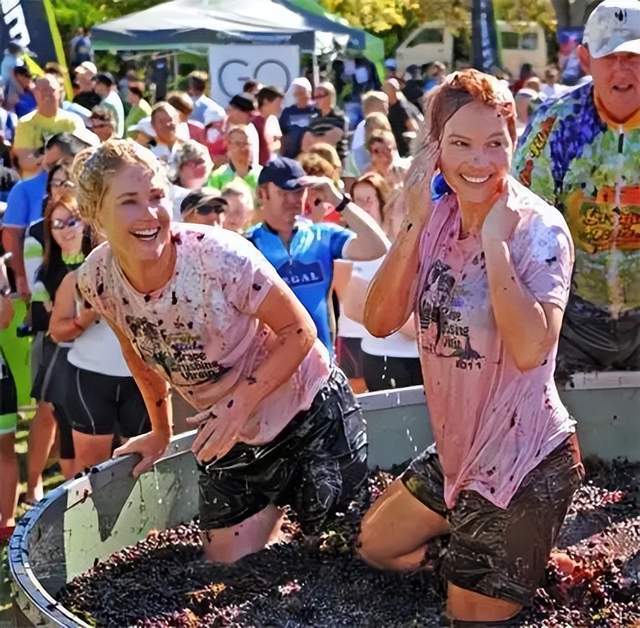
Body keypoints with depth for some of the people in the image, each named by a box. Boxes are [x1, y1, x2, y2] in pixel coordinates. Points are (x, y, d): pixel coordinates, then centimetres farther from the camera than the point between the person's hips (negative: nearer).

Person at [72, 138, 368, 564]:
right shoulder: (97, 281, -13)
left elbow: (299, 331, -18)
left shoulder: (219, 256, -28)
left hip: (310, 414, -4)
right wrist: (160, 433, 17)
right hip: (227, 438, 4)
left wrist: (240, 403, -27)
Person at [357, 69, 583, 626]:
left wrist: (496, 240, -28)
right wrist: (414, 224, -18)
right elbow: (380, 322, -10)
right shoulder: (438, 218, -2)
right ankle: (516, 556, 31)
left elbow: (529, 349, -33)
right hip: (457, 450, 7)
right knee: (376, 545, 24)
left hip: (523, 463, -7)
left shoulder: (540, 229, -19)